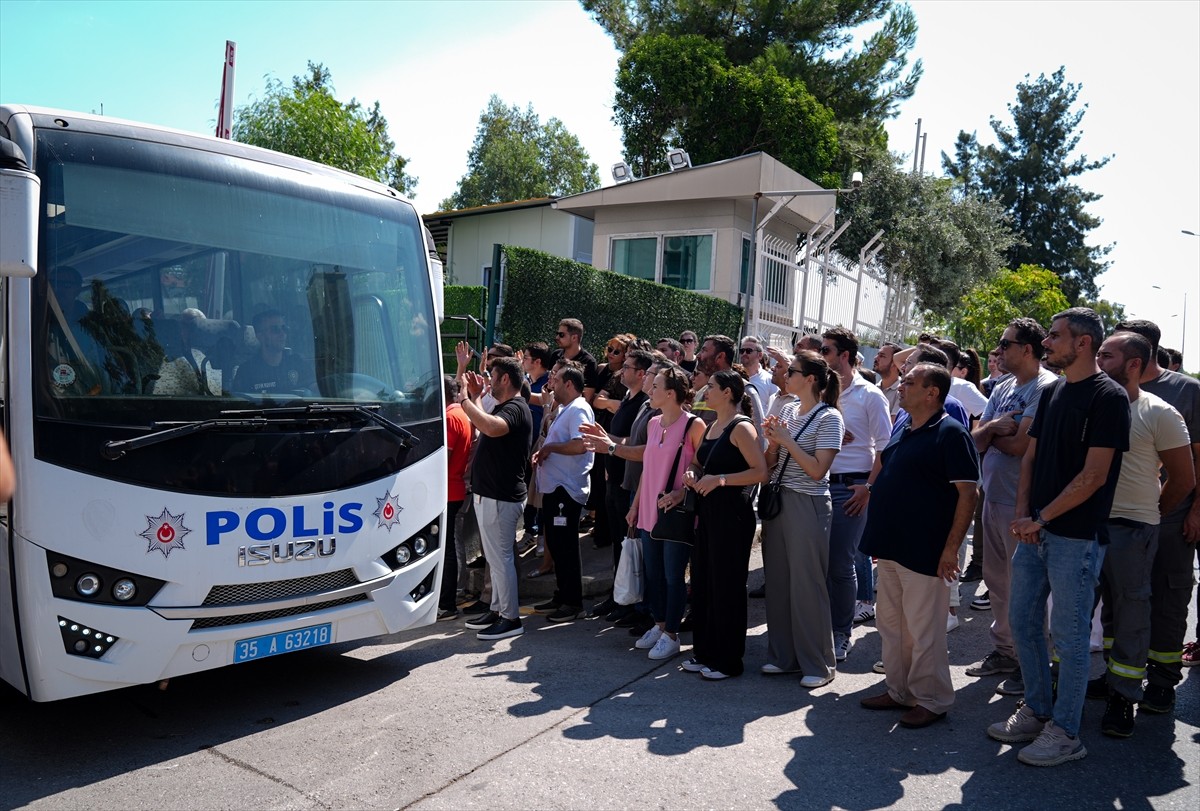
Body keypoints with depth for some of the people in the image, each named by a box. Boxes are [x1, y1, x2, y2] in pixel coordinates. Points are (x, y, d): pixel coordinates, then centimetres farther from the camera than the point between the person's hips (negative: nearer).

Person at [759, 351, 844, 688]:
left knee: (807, 584, -1)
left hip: (808, 506, -7)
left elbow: (817, 470, -16)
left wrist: (787, 440, -14)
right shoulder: (787, 410, 11)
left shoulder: (829, 417, -9)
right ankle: (783, 655, 24)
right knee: (778, 580, 11)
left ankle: (818, 664, 13)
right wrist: (772, 441, -6)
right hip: (777, 501, 7)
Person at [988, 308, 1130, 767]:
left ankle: (1065, 733, 17)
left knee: (1068, 635, 3)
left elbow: (1094, 476, -17)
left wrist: (1041, 518, -13)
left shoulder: (1108, 397, -12)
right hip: (1035, 530, 8)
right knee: (1022, 621, 14)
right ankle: (1037, 712, 30)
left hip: (1075, 535, -8)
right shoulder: (1052, 393, 12)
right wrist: (1023, 515, 0)